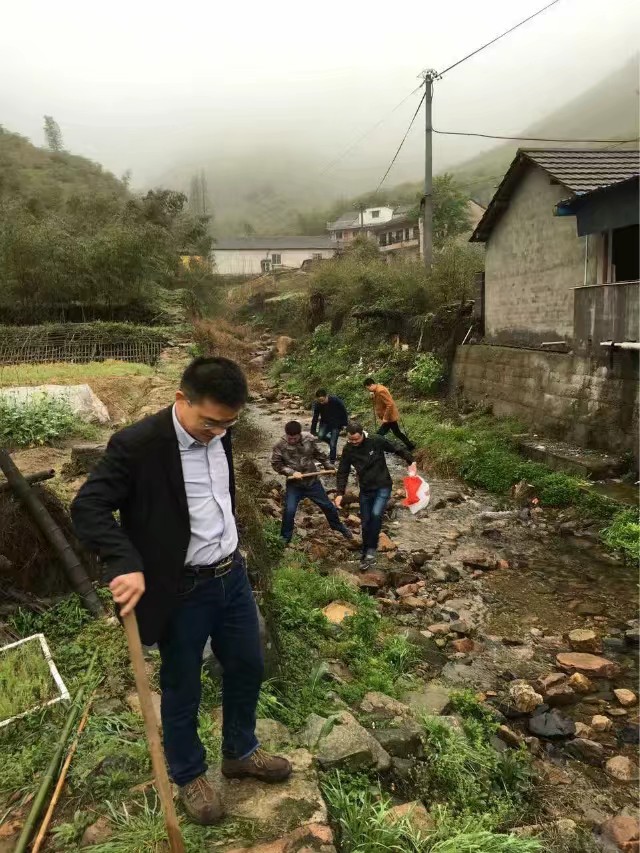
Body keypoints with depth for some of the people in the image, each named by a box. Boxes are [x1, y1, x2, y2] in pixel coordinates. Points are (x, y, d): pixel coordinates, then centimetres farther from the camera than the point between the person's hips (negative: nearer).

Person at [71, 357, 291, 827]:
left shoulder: (219, 433, -1)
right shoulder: (137, 444, -22)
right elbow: (88, 506, -22)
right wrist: (126, 564, -33)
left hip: (232, 574, 7)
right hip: (181, 590, -6)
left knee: (248, 667, 20)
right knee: (182, 689, 14)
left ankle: (240, 753, 45)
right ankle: (190, 775, 40)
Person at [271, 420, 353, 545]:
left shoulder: (309, 439, -13)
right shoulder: (280, 446, -17)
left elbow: (319, 454, 4)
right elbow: (276, 464, -10)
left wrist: (329, 467, 11)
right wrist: (292, 472, -21)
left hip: (312, 481, 2)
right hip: (294, 484, -2)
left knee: (327, 505, 14)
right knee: (289, 510, -11)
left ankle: (339, 527, 39)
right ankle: (285, 538, 11)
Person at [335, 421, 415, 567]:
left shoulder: (376, 441, -16)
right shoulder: (348, 450, -7)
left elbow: (397, 449, -2)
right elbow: (343, 473, 0)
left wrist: (410, 461, -2)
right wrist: (340, 493, -7)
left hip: (383, 487, -3)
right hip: (365, 490, 4)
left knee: (376, 514, -24)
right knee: (365, 523, 7)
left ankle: (371, 549, -9)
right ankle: (366, 555, 22)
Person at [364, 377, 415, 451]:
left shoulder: (380, 391, -25)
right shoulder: (377, 390, 6)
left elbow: (390, 404, -28)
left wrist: (385, 418, -24)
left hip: (389, 417, -10)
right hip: (389, 416, 10)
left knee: (380, 435, -7)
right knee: (397, 433, 20)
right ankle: (410, 446, 30)